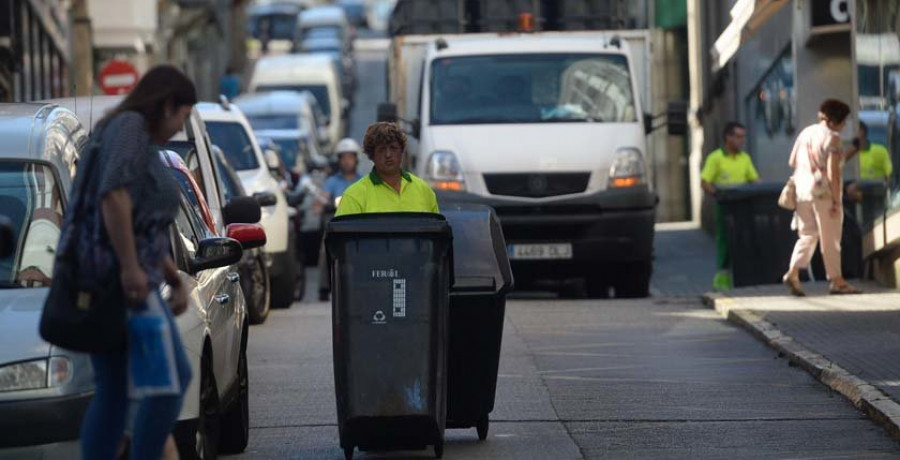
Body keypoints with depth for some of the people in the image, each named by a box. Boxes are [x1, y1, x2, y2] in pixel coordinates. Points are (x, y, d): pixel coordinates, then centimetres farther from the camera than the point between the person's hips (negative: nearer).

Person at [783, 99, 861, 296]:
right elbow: (833, 172, -18)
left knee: (807, 235, 13)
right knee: (830, 239, 4)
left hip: (802, 191, 6)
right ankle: (836, 280, 11)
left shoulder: (806, 133, 9)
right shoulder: (832, 138, -13)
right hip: (824, 192, -6)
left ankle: (793, 273, -2)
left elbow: (792, 161, 14)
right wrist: (836, 200, -15)